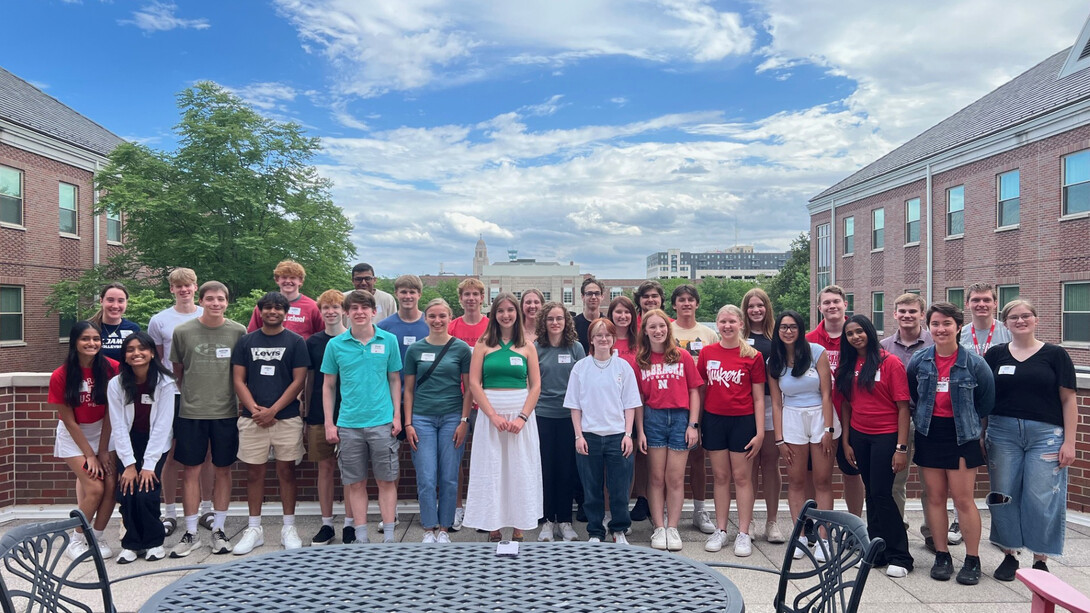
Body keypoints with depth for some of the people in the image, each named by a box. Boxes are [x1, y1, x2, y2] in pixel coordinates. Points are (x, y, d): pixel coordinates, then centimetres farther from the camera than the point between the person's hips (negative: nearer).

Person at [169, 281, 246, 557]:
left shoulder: (238, 332, 0)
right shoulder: (183, 332, 0)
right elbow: (177, 371, 11)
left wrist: (242, 404, 6)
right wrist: (187, 396, 9)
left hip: (226, 412, 0)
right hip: (190, 413, 0)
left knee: (222, 471, 9)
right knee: (191, 471, 5)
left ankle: (219, 530, 21)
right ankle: (191, 534, 17)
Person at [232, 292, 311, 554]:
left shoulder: (296, 342, 2)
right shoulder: (246, 342, 8)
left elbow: (299, 381, -3)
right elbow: (238, 380, 5)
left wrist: (273, 410, -10)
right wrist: (254, 409, -9)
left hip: (287, 417, -2)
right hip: (253, 418, 2)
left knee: (286, 470, 4)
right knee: (254, 472, 6)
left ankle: (289, 527, 14)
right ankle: (254, 529, 18)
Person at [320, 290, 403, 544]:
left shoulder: (389, 340, 2)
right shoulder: (335, 345, 2)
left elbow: (395, 380, 8)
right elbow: (328, 386, 7)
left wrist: (397, 415, 1)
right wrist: (329, 423, 3)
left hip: (382, 422, -1)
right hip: (348, 425, 1)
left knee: (386, 481, 5)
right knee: (356, 483, 8)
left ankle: (389, 536, 15)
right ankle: (361, 537, 20)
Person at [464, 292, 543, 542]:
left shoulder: (526, 347, 6)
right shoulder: (483, 344, 4)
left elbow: (536, 386, 2)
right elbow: (474, 383, -2)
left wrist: (522, 417, -11)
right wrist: (494, 415, -11)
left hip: (522, 413, 1)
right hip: (490, 413, 0)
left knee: (521, 471, 4)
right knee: (490, 471, 3)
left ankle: (518, 529, 14)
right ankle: (493, 528, 14)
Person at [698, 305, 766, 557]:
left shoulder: (753, 356, -4)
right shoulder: (707, 353, 3)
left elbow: (758, 397, -2)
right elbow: (700, 390, 9)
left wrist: (760, 432, -6)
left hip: (742, 421, -2)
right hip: (714, 420, 2)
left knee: (742, 477, 4)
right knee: (720, 475, 10)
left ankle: (743, 534, 13)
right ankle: (720, 530, 20)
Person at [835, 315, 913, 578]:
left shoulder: (890, 363, -9)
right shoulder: (848, 366, 7)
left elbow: (903, 407, -10)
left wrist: (902, 447, -14)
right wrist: (845, 441, 6)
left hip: (886, 436, -5)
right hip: (858, 436, 5)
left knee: (881, 494, -5)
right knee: (871, 493, 11)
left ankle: (900, 556, 9)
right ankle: (877, 551, 21)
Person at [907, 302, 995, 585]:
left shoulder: (974, 363, -8)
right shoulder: (918, 361, 0)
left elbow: (986, 401, 4)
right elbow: (911, 396, 13)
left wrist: (969, 422, 9)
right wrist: (922, 419, 11)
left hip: (962, 437, -3)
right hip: (929, 434, 3)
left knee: (963, 499, -1)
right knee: (935, 497, 8)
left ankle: (972, 561, 13)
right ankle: (942, 556, 19)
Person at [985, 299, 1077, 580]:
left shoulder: (1055, 354, 3)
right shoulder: (995, 354, 7)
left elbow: (1068, 400, 1)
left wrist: (1069, 442, -5)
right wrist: (980, 436, 4)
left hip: (1046, 435, -1)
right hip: (1002, 433, 2)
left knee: (1042, 499, -1)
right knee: (1004, 496, 5)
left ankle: (1041, 560, 13)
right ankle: (1009, 556, 18)